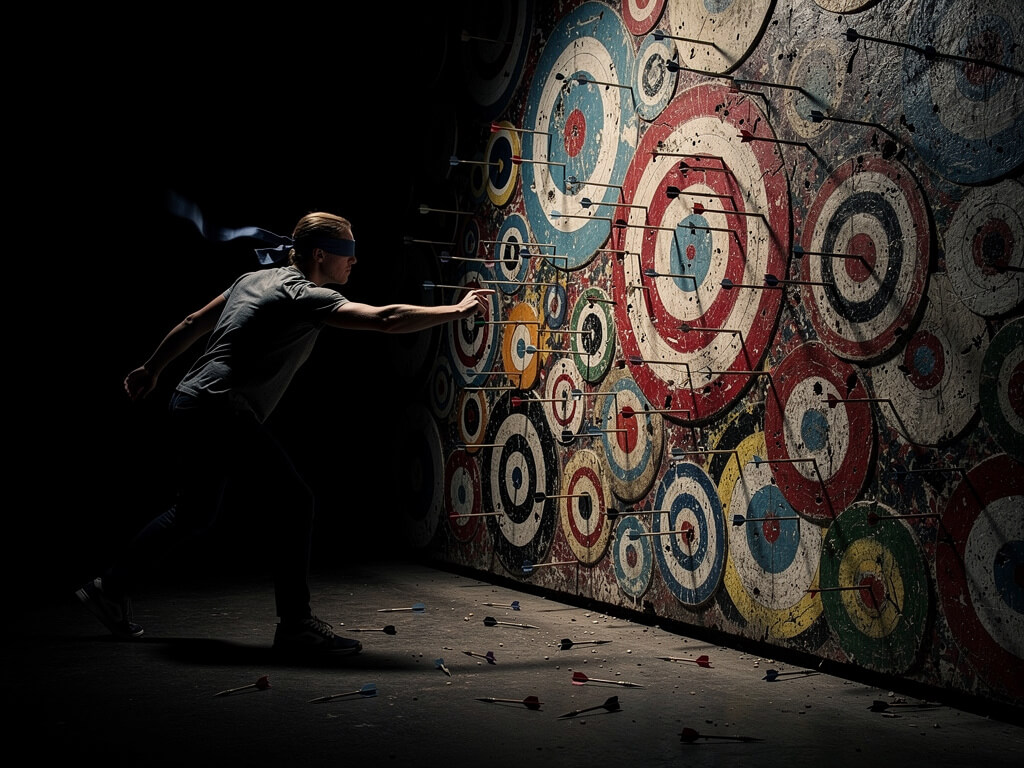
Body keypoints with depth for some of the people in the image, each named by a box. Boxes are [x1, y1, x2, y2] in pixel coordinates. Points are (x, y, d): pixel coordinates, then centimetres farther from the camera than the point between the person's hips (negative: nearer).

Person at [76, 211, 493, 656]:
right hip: (220, 410, -10)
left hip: (192, 405, 10)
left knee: (192, 516, 21)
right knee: (293, 503, -10)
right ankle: (295, 626, -8)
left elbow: (194, 324, 20)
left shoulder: (259, 278, 15)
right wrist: (457, 312, -17)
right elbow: (384, 320, -22)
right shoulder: (305, 295, -12)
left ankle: (110, 589, 32)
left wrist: (152, 369, 30)